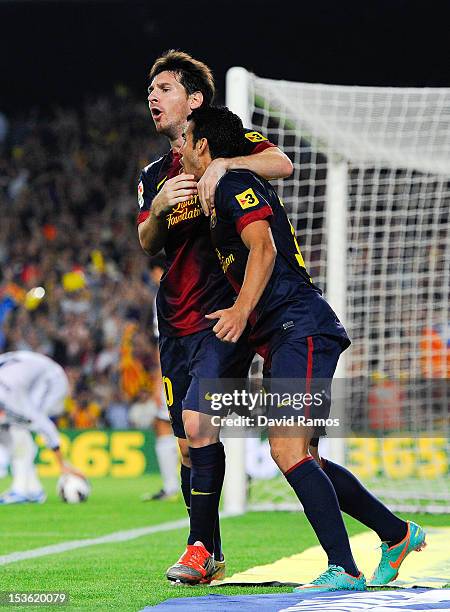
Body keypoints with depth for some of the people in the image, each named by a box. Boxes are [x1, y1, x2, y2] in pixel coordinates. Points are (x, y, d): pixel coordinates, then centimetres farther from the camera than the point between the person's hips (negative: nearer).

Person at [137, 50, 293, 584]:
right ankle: (211, 556, 14)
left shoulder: (230, 141, 3)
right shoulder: (153, 174, 18)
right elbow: (146, 243, 5)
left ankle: (199, 549, -14)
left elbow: (281, 164, -16)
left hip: (223, 313, -6)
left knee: (196, 422, -19)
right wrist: (159, 208, -15)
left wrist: (222, 163, -28)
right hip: (175, 320, 6)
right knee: (187, 442, 6)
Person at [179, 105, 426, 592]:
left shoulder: (234, 184, -5)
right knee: (301, 458, 10)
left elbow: (264, 247, -20)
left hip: (301, 327, -10)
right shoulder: (223, 192, 24)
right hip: (285, 337, 10)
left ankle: (344, 570, -22)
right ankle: (397, 533, 20)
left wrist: (242, 310, -28)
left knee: (288, 450, -19)